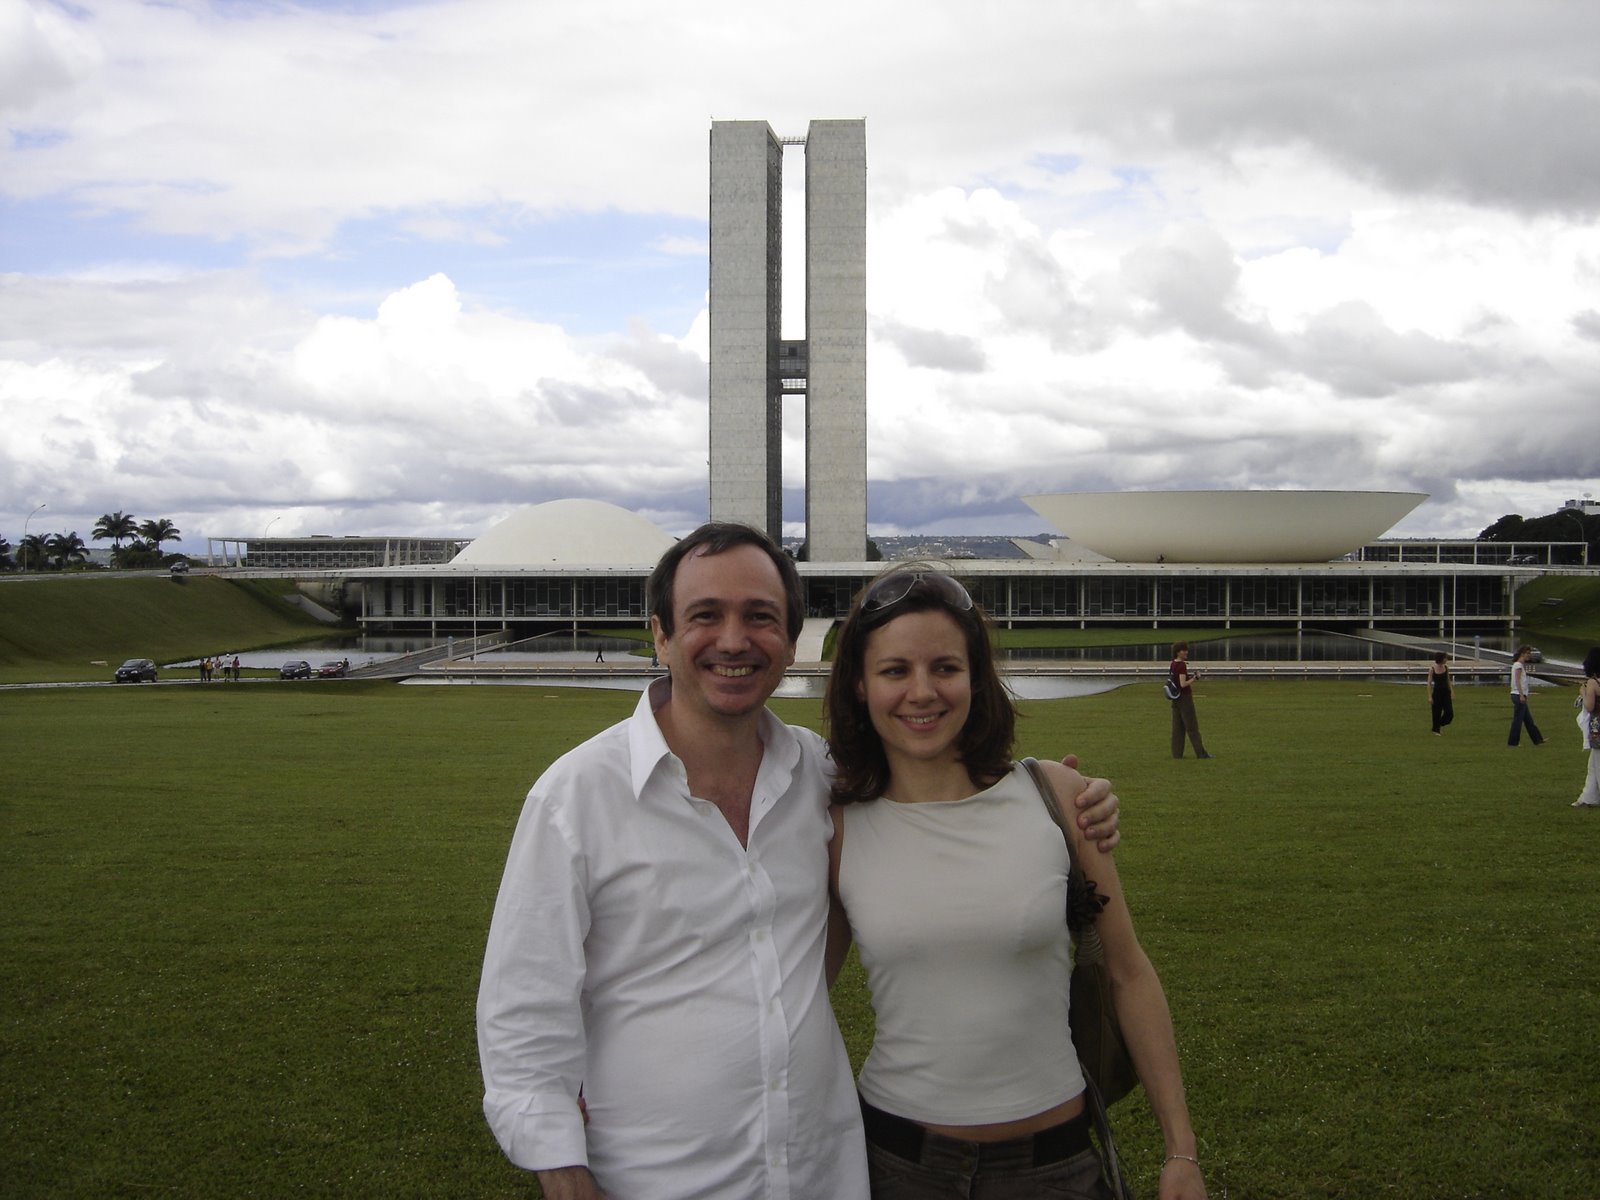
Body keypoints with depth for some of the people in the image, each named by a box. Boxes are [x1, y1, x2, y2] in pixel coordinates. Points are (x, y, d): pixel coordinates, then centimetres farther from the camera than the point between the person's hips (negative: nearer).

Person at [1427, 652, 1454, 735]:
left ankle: (1441, 724, 25)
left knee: (1449, 713, -2)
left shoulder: (1446, 668, 1)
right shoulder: (1432, 669, -10)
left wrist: (1452, 692, 5)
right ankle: (1436, 730, 18)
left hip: (1446, 692, 3)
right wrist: (1429, 697, -10)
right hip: (1437, 693, -3)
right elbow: (1429, 683, -7)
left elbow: (1448, 681, 10)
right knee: (1436, 713, 2)